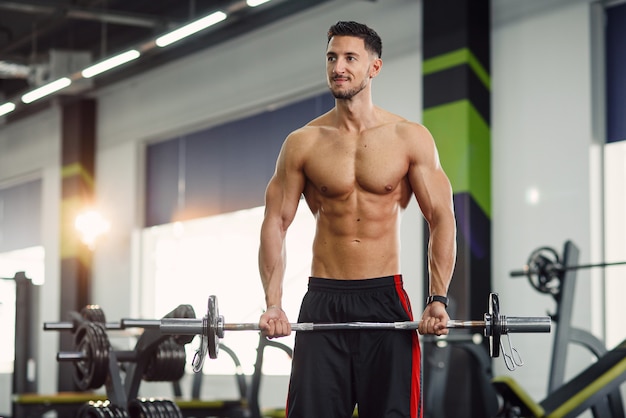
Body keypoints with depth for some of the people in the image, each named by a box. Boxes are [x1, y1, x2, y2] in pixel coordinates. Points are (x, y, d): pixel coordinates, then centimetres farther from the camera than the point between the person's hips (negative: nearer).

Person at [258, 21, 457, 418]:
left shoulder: (411, 139, 1)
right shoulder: (303, 143, 3)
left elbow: (442, 219, -1)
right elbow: (276, 222, 4)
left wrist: (438, 300, -9)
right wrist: (273, 304, -6)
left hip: (385, 298, -1)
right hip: (322, 300, 1)